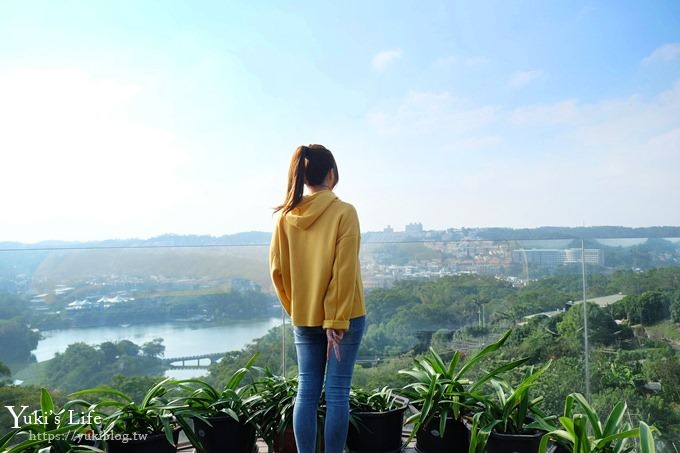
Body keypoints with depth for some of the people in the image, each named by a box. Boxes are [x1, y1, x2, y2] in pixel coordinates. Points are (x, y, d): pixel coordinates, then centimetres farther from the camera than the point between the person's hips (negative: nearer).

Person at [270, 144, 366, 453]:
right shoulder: (344, 212, -11)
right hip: (342, 315, -4)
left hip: (303, 316, 4)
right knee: (337, 393, 4)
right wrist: (337, 320, -13)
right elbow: (344, 271, -15)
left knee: (306, 391, 10)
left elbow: (278, 270, 3)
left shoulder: (286, 216, 1)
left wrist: (294, 308, 12)